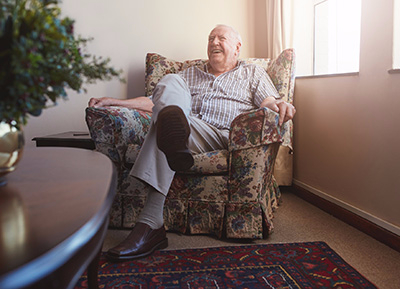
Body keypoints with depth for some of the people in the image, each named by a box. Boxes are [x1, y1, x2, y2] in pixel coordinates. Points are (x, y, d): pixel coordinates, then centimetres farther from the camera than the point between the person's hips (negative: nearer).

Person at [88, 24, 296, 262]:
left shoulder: (253, 73, 26)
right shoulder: (190, 74, 35)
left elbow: (268, 102, 6)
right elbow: (156, 100, 26)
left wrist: (280, 105, -20)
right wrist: (116, 102, 14)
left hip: (227, 138, -3)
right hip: (188, 135, 3)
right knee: (171, 81, -26)